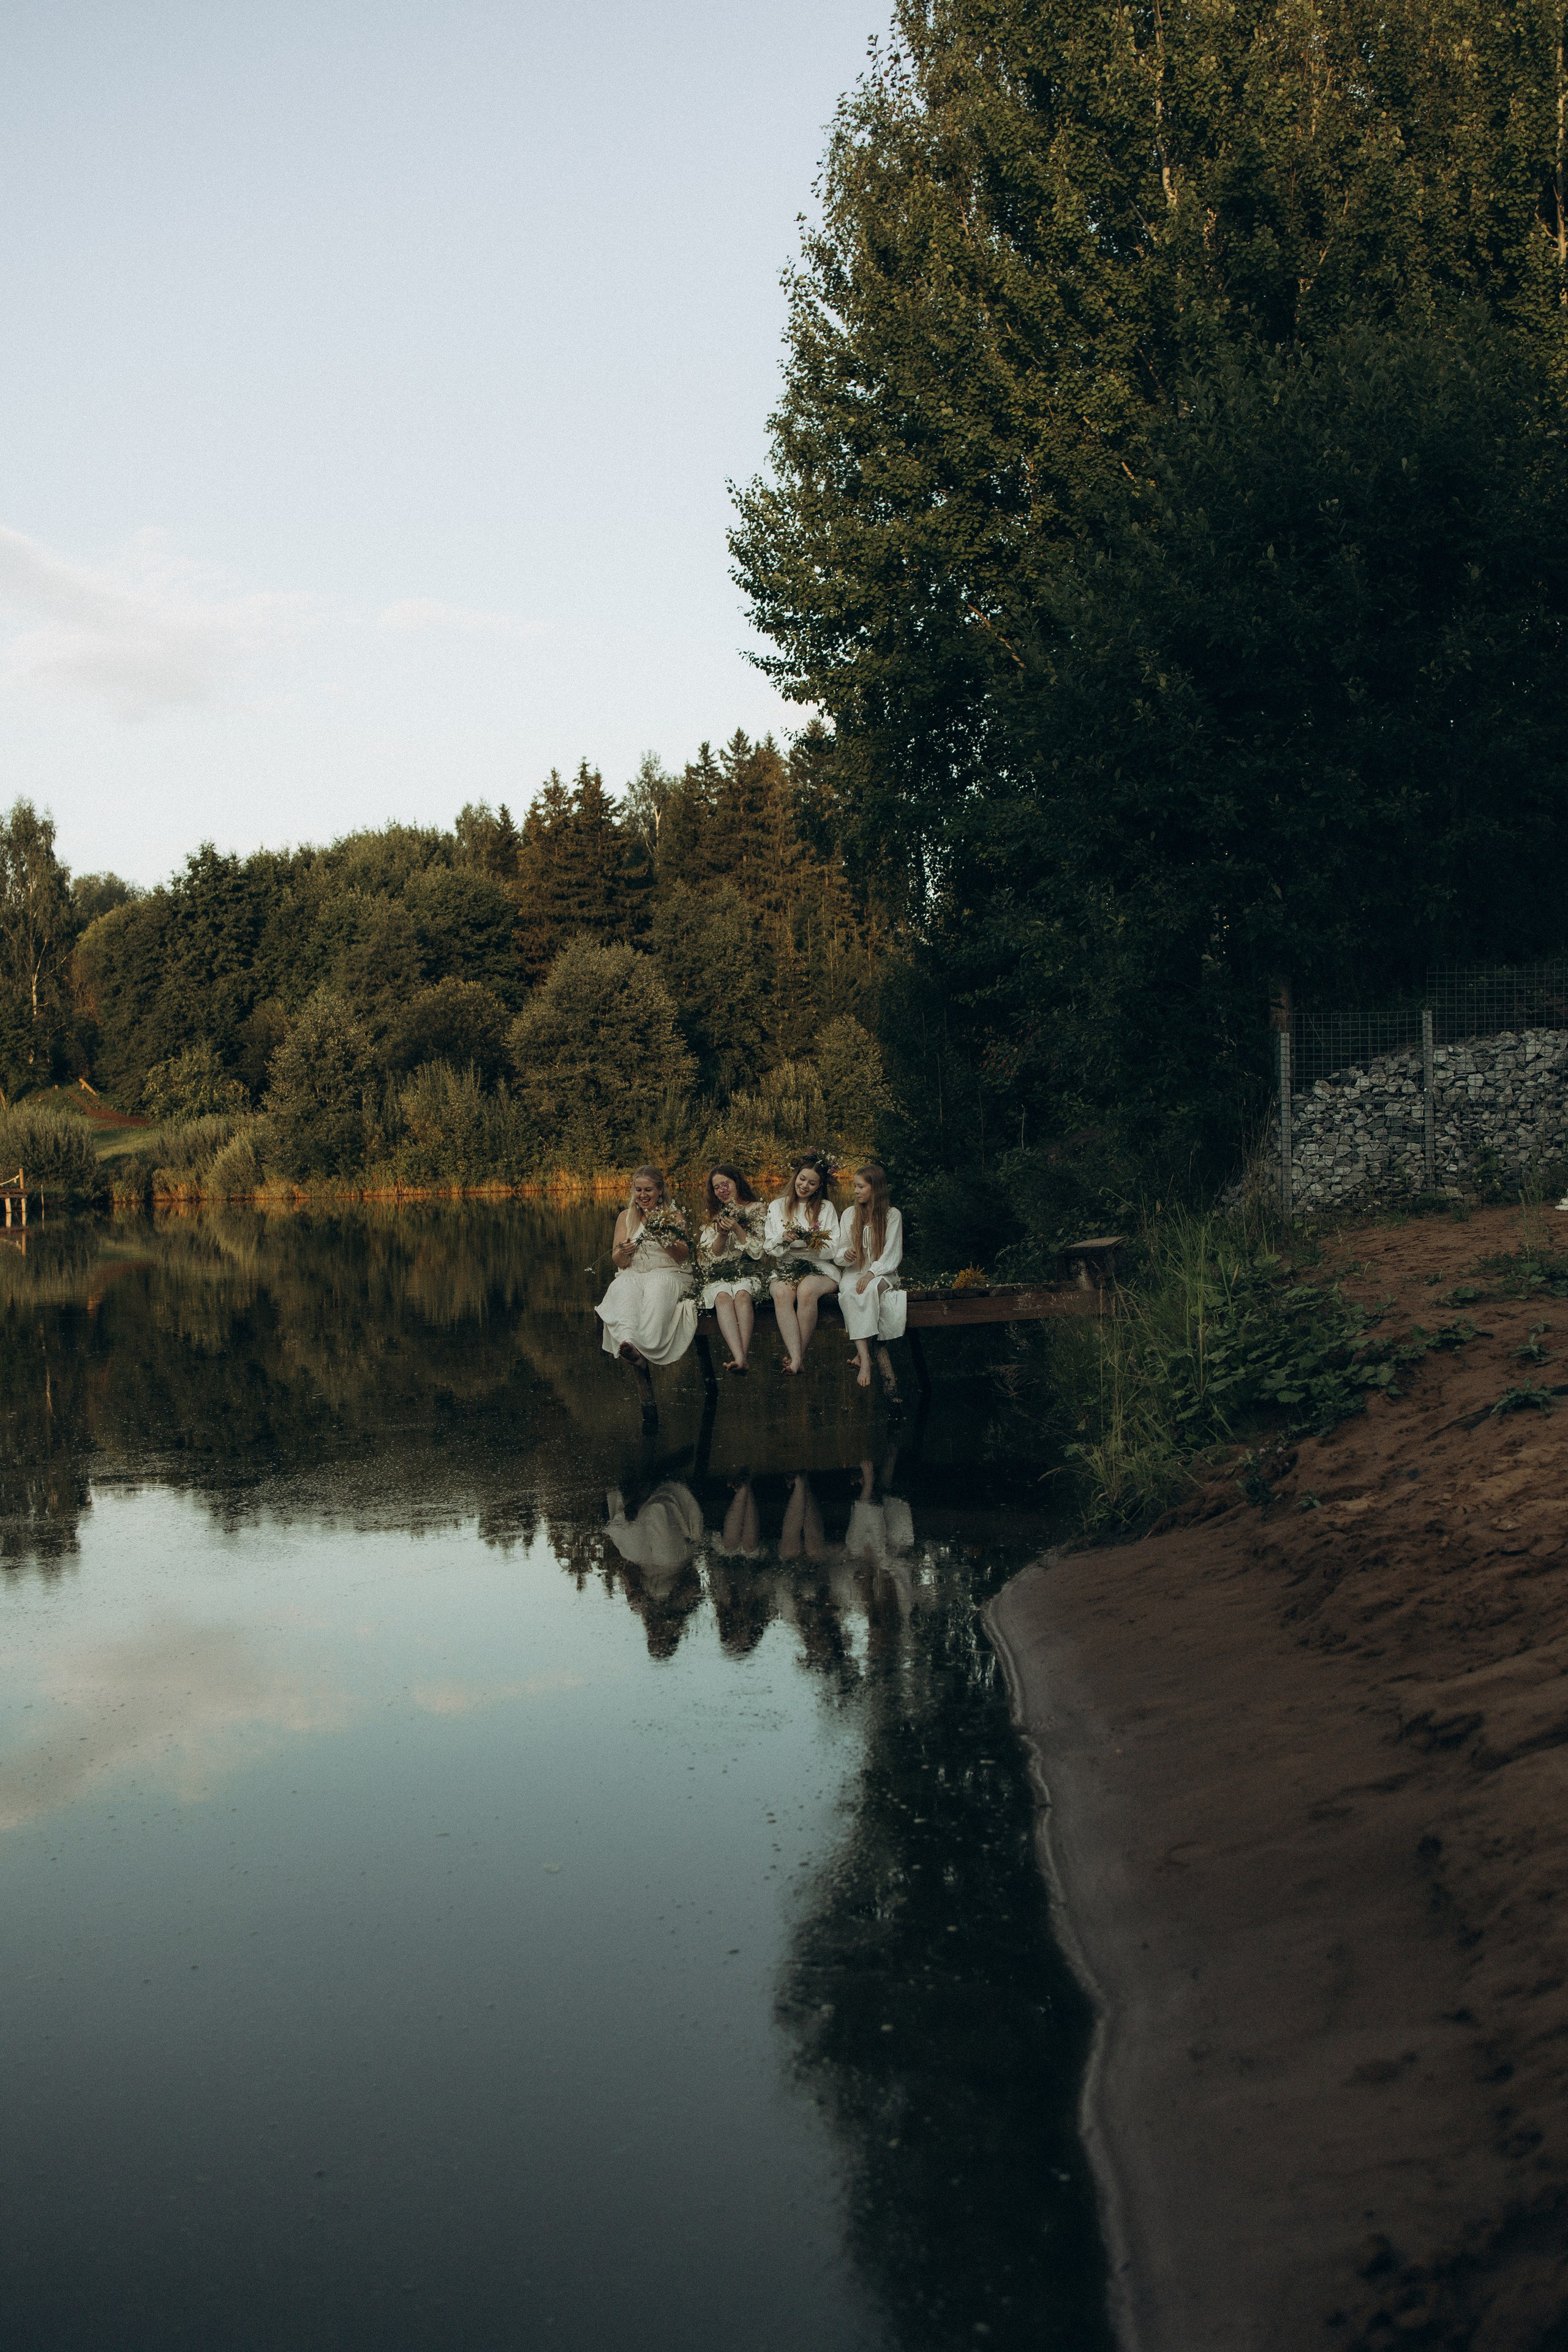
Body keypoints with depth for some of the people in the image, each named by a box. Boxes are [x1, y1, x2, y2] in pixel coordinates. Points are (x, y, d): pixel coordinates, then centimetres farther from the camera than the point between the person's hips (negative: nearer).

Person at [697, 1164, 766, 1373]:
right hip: (719, 1276, 2)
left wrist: (737, 1229, -9)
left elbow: (759, 1253, 3)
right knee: (723, 1296, -34)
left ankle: (741, 1357, -51)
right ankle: (740, 1358, -53)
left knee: (742, 1294, -37)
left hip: (749, 1273, -2)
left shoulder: (756, 1209, 11)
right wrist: (722, 1235, -4)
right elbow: (711, 1257, 14)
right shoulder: (714, 1217, 22)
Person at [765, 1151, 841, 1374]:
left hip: (820, 1268, -1)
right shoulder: (777, 1207, 16)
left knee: (806, 1291, -37)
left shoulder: (826, 1208, 11)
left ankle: (796, 1356, -30)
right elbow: (771, 1249, 9)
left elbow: (833, 1249, 2)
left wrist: (810, 1243, -17)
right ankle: (797, 1358, -43)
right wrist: (783, 1239, -13)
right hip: (786, 1269, 1)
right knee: (782, 1293, -35)